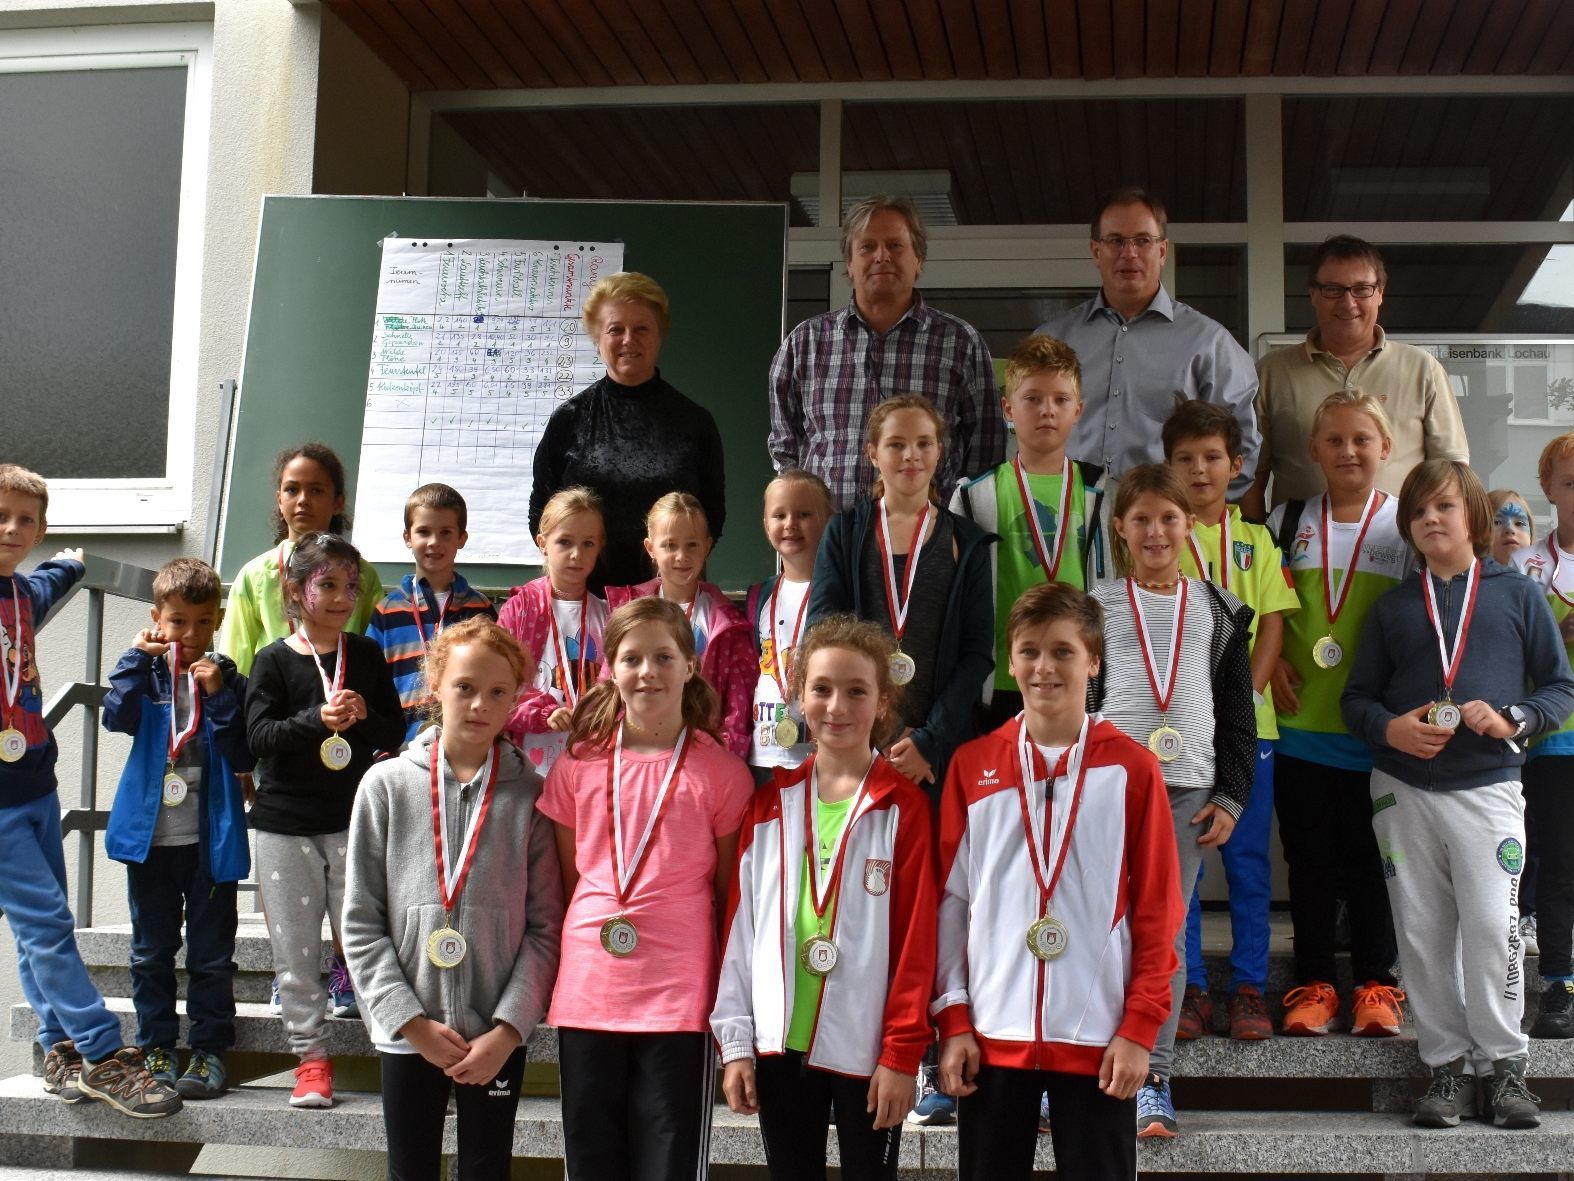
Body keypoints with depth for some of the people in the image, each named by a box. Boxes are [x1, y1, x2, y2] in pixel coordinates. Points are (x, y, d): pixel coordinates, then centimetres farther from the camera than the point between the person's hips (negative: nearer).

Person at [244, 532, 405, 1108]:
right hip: (285, 824, 0)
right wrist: (317, 719, -23)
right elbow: (258, 736, -9)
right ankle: (310, 1057, 15)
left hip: (354, 819, 1)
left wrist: (364, 717, -15)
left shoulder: (367, 655, 6)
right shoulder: (274, 660, -1)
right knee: (295, 948, 5)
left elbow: (395, 731, 6)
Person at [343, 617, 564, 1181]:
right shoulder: (386, 785, -1)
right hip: (406, 1034, 0)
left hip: (499, 1038, 0)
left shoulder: (529, 794, -1)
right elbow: (361, 923, -1)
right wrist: (411, 1021, -8)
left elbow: (545, 926, -3)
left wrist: (507, 1030, -10)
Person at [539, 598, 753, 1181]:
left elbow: (729, 894, 4)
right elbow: (565, 881, 13)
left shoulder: (720, 771, -1)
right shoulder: (578, 765, 6)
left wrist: (730, 998, 0)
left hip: (679, 998, -3)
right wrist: (560, 976, 9)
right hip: (587, 995, 3)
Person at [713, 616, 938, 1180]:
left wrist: (902, 1052, -10)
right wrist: (735, 1041, 2)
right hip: (779, 1045, 3)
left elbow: (916, 939, -7)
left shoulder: (904, 807, -4)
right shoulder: (770, 802, 6)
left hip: (865, 1048, -3)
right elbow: (740, 925, 6)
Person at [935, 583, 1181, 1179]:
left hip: (1099, 1038, -1)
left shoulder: (1132, 767, -1)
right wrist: (953, 1019, 0)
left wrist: (1140, 1025, -6)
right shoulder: (971, 765, 3)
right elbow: (950, 900, 5)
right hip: (993, 1034, 2)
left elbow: (1158, 909, -1)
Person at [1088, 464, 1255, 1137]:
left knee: (1167, 932, 2)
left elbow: (1237, 714, 11)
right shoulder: (1097, 607, 6)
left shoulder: (1218, 610, 11)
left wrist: (1229, 797, 3)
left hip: (1187, 789, 1)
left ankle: (1152, 1079, 7)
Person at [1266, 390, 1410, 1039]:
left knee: (1370, 861, 5)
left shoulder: (1407, 525, 1)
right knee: (1309, 859, 8)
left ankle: (1376, 983, 19)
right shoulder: (1288, 521, 7)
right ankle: (1313, 981, 19)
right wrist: (1270, 660, -2)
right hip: (1299, 725, 2)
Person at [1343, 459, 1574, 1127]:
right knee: (1421, 933, 3)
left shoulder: (1517, 595, 6)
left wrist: (1511, 719, -12)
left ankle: (1503, 1064, 4)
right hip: (1403, 789, 3)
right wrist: (1389, 729, -9)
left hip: (1487, 787, -3)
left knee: (1492, 925, -11)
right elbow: (1356, 697, 11)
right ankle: (1447, 1065, 13)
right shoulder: (1392, 607, 12)